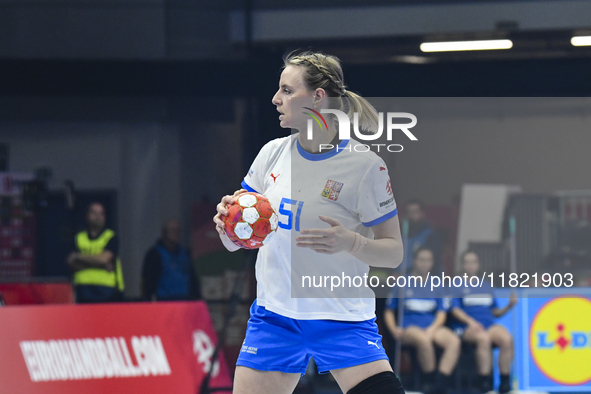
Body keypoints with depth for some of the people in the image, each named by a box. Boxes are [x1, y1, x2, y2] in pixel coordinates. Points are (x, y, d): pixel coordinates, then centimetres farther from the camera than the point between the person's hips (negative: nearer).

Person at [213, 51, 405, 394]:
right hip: (274, 313, 4)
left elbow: (393, 252, -5)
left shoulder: (366, 166, -9)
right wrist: (227, 219, -11)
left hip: (343, 319, -4)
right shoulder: (273, 153, 5)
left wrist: (350, 242, -25)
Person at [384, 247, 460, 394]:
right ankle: (430, 380, -24)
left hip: (433, 327, 3)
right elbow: (389, 312, 11)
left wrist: (432, 329, -9)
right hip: (409, 326, -3)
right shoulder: (403, 284, 9)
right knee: (424, 340, -39)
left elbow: (442, 313, 10)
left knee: (454, 341, -30)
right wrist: (394, 329, -8)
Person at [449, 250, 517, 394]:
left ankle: (505, 382, -27)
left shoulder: (487, 286, 24)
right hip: (466, 327, -4)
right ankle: (485, 382, -38)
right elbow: (455, 310, -1)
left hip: (488, 323, 4)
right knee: (483, 338, -38)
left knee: (507, 338, -30)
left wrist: (509, 306, 2)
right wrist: (471, 322, -17)